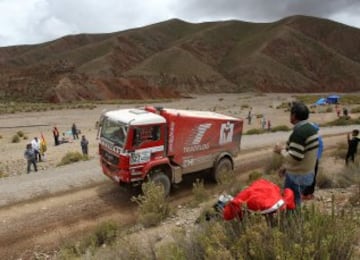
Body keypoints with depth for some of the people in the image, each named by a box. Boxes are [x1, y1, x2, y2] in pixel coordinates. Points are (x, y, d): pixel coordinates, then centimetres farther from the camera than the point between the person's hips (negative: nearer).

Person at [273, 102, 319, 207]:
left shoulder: (299, 132, -24)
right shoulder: (311, 128, 8)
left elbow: (294, 157, -28)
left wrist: (281, 151, -10)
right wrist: (287, 166, 18)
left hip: (297, 176, -9)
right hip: (307, 173, 9)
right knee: (295, 203, 21)